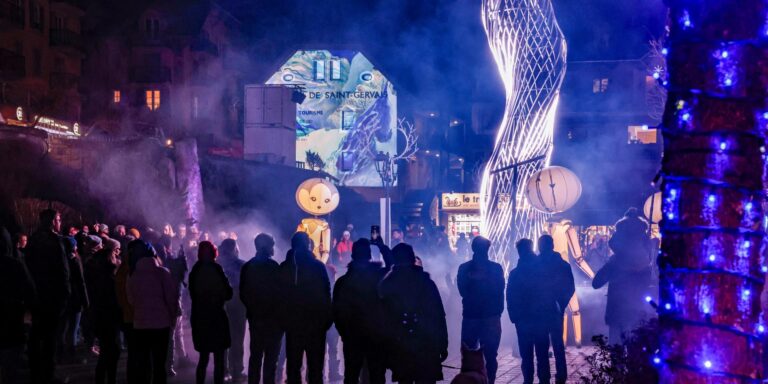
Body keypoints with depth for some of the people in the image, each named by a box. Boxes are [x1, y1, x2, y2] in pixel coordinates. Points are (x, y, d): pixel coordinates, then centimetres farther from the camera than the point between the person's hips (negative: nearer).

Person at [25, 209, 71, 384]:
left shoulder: (34, 239, 10)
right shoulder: (54, 240, -14)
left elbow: (28, 266, 14)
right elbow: (62, 269, -18)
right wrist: (65, 291, -10)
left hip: (36, 293, 7)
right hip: (52, 295, -7)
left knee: (36, 336, 13)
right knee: (50, 336, -3)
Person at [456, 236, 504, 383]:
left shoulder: (496, 268, 8)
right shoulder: (465, 269, 7)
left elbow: (498, 290, 2)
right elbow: (463, 290, -4)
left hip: (491, 316, 0)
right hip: (470, 316, 0)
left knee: (490, 355, -4)